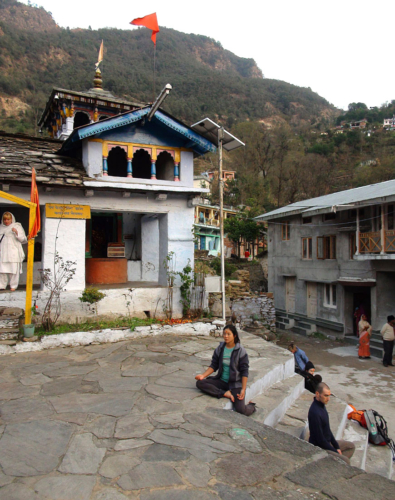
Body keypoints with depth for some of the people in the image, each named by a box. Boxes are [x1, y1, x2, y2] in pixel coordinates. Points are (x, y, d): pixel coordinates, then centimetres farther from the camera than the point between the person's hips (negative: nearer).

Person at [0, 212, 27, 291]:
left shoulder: (17, 226, 7)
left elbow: (23, 239, 1)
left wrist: (16, 233, -14)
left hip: (13, 253, -3)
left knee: (13, 270, -5)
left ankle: (13, 286, 3)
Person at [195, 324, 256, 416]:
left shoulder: (241, 351, -10)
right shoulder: (220, 349, 2)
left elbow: (244, 372, -9)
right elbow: (214, 365, 7)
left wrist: (243, 389, -17)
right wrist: (203, 375, -9)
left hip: (235, 383, -4)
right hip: (222, 381, 5)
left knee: (241, 410, -22)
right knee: (199, 383, -16)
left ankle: (251, 406, 15)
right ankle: (225, 394, -19)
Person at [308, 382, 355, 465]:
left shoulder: (322, 405, 2)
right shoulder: (315, 412, -30)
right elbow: (320, 439, -25)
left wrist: (337, 446, 7)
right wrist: (335, 451, -12)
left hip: (327, 442, 10)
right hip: (319, 448, -10)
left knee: (351, 446, 17)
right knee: (345, 461, -22)